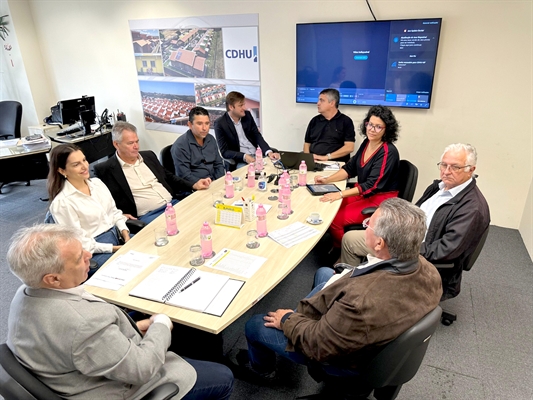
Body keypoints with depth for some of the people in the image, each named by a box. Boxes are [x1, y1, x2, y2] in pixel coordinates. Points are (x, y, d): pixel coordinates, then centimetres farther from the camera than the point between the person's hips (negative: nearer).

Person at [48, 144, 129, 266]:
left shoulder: (96, 182, 6)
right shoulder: (62, 202, -14)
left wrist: (125, 234, -4)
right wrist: (113, 248, -18)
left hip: (119, 237, 7)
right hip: (96, 252, -7)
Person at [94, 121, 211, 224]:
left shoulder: (149, 156, 16)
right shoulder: (106, 170, 1)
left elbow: (168, 177, 23)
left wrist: (193, 185, 9)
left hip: (174, 204, 7)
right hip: (147, 216, -6)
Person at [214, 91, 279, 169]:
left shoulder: (247, 115, 6)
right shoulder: (220, 124, -8)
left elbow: (257, 136, 6)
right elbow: (224, 152, -9)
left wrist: (269, 152, -13)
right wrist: (244, 157, -25)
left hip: (257, 155, 5)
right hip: (240, 161, -5)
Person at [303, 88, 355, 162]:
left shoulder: (345, 121, 3)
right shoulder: (314, 121, 16)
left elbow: (349, 147, -6)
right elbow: (307, 144, 17)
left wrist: (326, 157, -14)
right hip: (313, 162, 3)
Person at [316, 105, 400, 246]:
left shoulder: (388, 152, -22)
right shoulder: (367, 143, 3)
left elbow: (372, 186, -28)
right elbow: (350, 168, 9)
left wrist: (340, 194, -34)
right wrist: (327, 180, -5)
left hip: (381, 200, -8)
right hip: (362, 193, 8)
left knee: (334, 219, -17)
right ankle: (335, 247, 14)